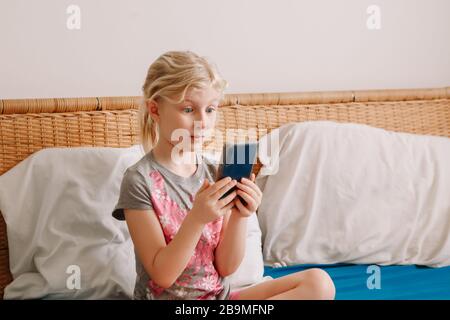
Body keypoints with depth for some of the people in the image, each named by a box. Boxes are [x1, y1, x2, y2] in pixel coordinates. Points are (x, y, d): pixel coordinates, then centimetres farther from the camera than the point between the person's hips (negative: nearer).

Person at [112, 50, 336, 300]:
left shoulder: (215, 173, 3)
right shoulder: (139, 180, -11)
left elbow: (225, 267, 2)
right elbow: (163, 275, -13)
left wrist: (240, 217, -15)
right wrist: (197, 218, -26)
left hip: (220, 294, 6)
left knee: (319, 283, -10)